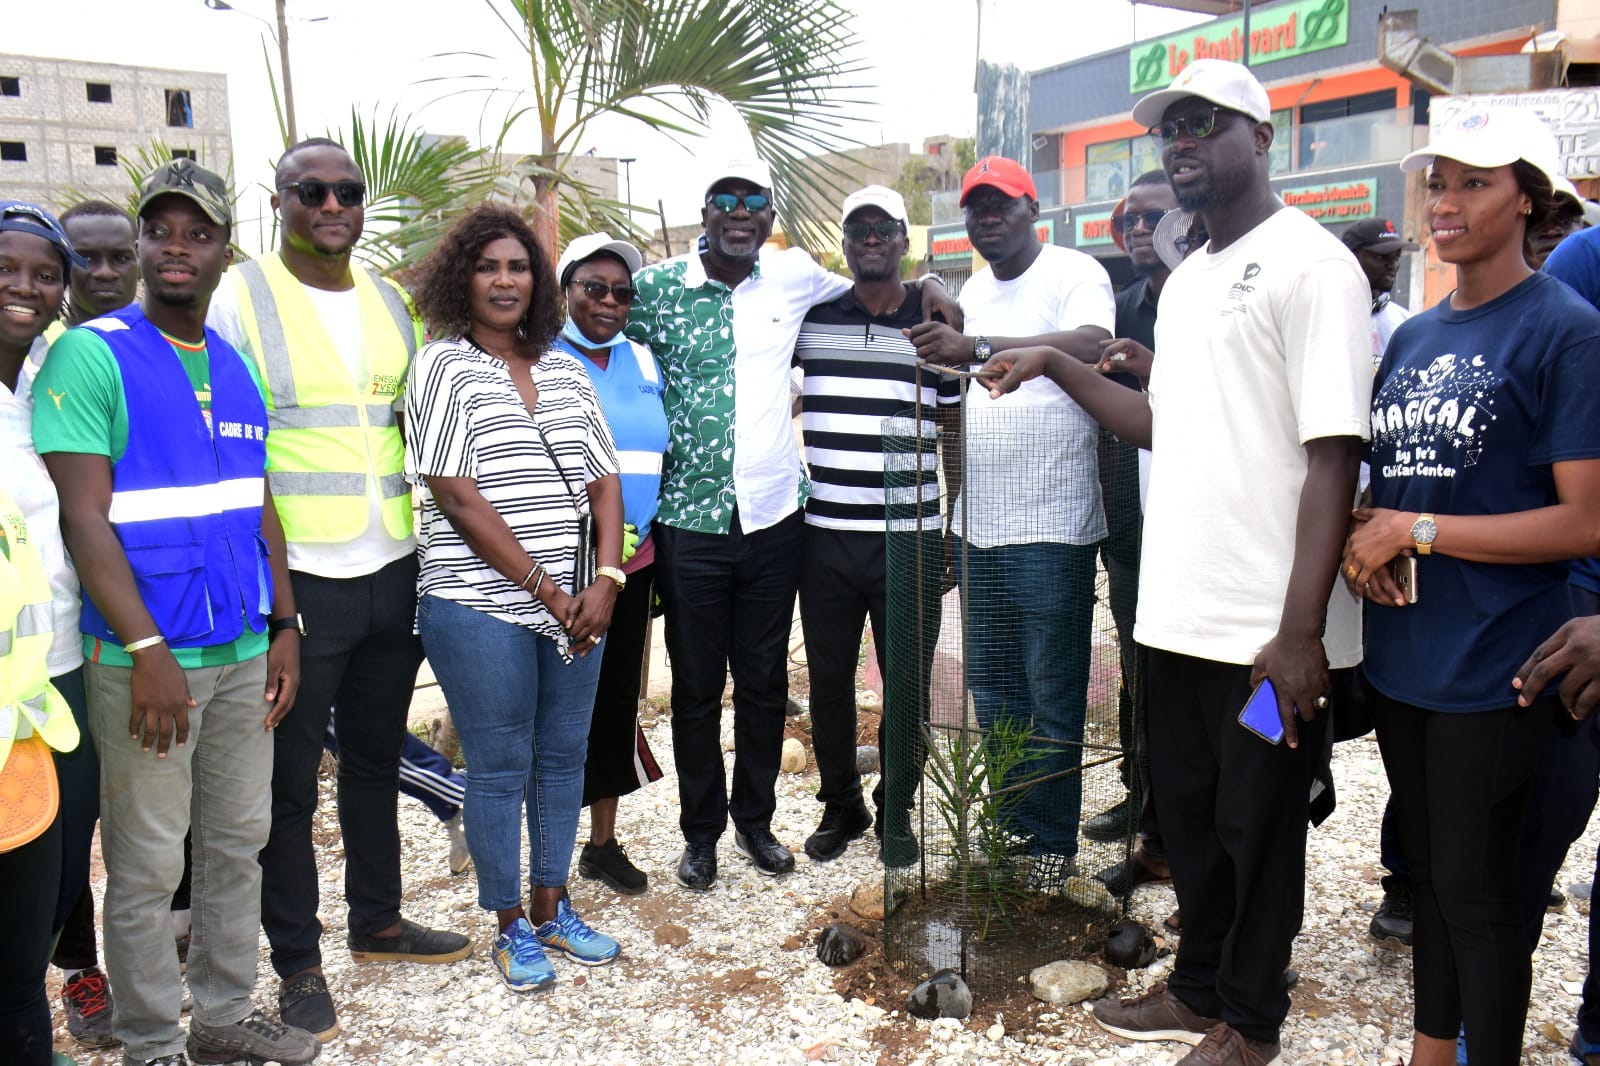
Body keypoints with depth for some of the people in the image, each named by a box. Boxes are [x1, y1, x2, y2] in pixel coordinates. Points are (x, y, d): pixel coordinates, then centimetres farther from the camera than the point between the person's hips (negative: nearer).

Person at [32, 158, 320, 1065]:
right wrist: (147, 650, -19)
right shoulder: (92, 356, -8)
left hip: (243, 651, 6)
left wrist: (284, 628, 9)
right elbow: (85, 516, -14)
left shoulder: (236, 368, 11)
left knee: (239, 842, 15)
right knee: (147, 864, 5)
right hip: (146, 657, -6)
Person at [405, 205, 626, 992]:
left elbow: (603, 481, 10)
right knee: (501, 768, 4)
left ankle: (551, 909, 29)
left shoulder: (564, 369, 11)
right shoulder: (444, 366, -5)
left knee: (563, 755, 12)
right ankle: (510, 927, 21)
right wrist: (547, 592, -13)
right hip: (481, 607, -5)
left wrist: (605, 580, -5)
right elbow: (459, 498, -12)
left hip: (575, 604, 5)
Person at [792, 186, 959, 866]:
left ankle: (896, 809, 27)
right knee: (828, 681, 11)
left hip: (910, 537, -1)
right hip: (826, 536, 1)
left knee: (906, 685, 7)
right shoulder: (810, 319, 3)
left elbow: (956, 426, 8)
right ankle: (840, 804, 29)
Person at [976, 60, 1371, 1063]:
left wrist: (1300, 630, -22)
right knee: (1188, 809, 18)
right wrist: (1057, 364, 13)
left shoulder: (1309, 262, -11)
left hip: (1269, 630, -8)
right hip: (1181, 607, 8)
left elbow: (1333, 452, -17)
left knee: (1257, 824, 8)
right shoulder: (1186, 280, 15)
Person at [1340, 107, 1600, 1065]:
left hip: (1494, 665, -6)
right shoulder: (1413, 337, 10)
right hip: (1404, 655, 7)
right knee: (1430, 871, 19)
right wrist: (1364, 538, -4)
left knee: (1477, 891, 5)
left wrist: (1416, 530, -17)